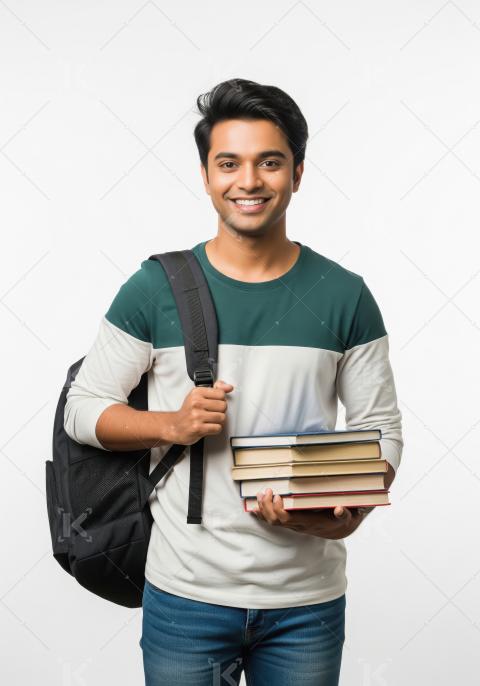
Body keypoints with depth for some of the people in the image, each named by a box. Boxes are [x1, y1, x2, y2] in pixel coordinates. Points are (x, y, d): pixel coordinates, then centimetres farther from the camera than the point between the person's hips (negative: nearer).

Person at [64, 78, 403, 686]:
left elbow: (380, 428, 2)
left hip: (309, 599, 1)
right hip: (186, 595, -1)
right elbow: (82, 408, 1)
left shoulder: (344, 296, -1)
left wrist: (350, 513, -16)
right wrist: (172, 425, -16)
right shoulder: (156, 288, -4)